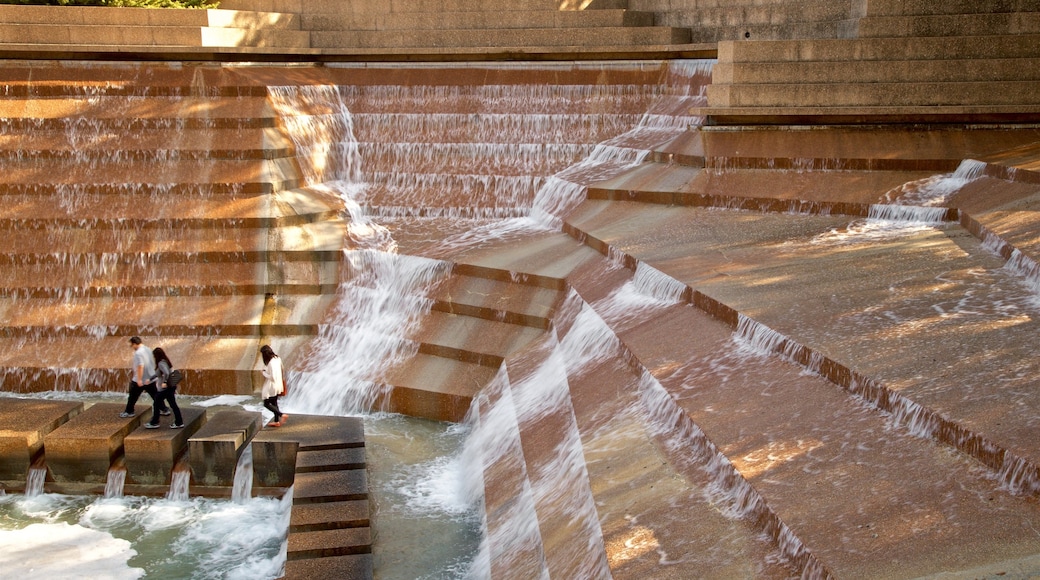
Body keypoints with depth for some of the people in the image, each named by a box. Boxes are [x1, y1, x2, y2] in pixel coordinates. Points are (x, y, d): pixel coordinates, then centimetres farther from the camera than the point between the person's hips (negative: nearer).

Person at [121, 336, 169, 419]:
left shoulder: (138, 353, -20)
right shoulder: (148, 349, 6)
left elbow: (140, 366, -28)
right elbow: (153, 362, 17)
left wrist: (139, 380, -28)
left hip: (140, 380, -8)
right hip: (151, 379, 8)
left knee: (133, 396, 9)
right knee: (155, 395, 14)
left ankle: (129, 411, 18)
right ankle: (164, 410, 15)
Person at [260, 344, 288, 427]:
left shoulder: (271, 363, -27)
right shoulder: (277, 358, 2)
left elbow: (272, 377, -26)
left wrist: (264, 373, -12)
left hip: (272, 386, -9)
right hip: (278, 385, 9)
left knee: (266, 403, 3)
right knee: (274, 403, 19)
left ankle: (282, 415, -6)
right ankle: (277, 421, 26)